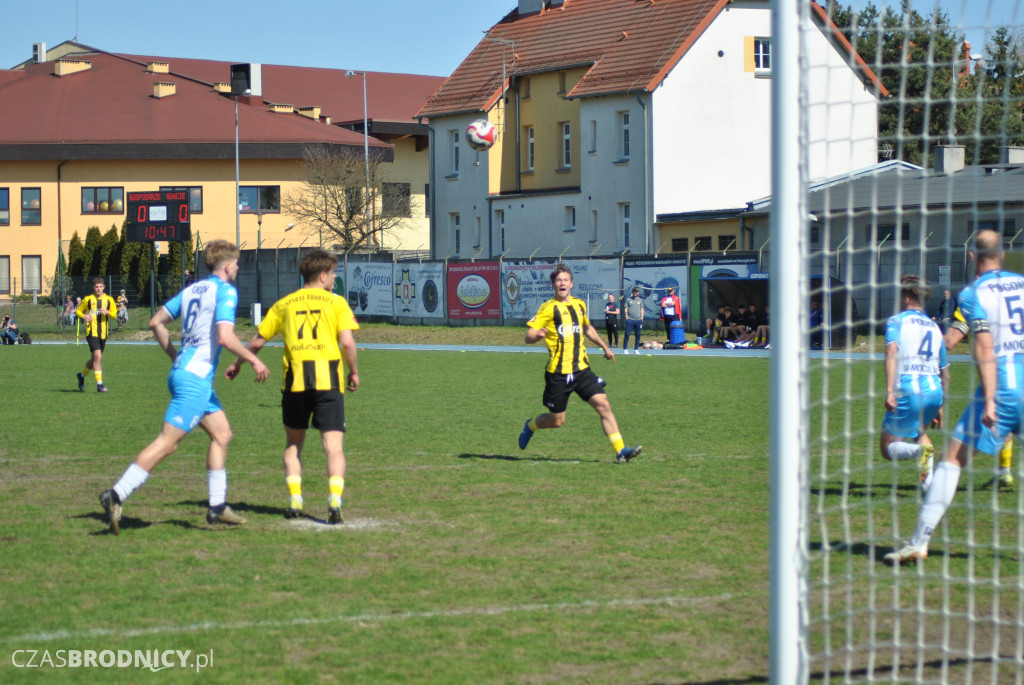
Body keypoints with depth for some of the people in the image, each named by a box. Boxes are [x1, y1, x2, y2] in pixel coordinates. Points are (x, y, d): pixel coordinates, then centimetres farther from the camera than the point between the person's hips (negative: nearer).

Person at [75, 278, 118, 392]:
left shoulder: (109, 300, 8)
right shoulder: (88, 299, 3)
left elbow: (114, 315, 7)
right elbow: (78, 311, 10)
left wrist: (107, 312, -15)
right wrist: (83, 316, -11)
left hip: (103, 333, 4)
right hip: (92, 332, -4)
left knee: (94, 359, 13)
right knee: (98, 356, -18)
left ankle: (82, 375, 39)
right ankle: (99, 384, -17)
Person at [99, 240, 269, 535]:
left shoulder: (191, 290, 15)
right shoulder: (226, 291, -9)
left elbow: (156, 322, 17)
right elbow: (225, 337, -20)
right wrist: (254, 361, -8)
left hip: (182, 370, 10)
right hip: (196, 378, -10)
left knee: (222, 434, 16)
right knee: (166, 443, -11)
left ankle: (217, 507, 16)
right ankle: (116, 496, -16)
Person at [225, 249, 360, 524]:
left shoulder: (284, 304, 13)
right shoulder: (336, 302, 5)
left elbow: (258, 341, 17)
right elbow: (347, 342, -6)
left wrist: (237, 364, 33)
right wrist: (354, 372, 9)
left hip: (295, 379, 2)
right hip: (328, 378, -2)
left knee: (293, 443, 18)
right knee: (333, 446, -2)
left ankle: (294, 500, 8)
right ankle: (335, 501, -18)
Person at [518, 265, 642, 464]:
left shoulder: (580, 305, 12)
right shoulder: (549, 308, -6)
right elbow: (528, 337, -11)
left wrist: (604, 346, 36)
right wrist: (538, 335, -33)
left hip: (581, 369, 4)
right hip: (558, 373, -4)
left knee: (603, 405, -11)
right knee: (556, 421, 3)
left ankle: (620, 451, -12)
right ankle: (531, 425, 36)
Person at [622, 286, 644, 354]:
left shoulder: (640, 300, 14)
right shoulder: (628, 299, 9)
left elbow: (642, 310, 13)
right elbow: (626, 309, 7)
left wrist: (642, 318, 4)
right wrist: (627, 317, -4)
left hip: (638, 320, 2)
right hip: (630, 320, -2)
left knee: (637, 335, 3)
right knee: (627, 334, -7)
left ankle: (636, 349, 9)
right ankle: (625, 349, -3)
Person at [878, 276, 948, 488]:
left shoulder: (896, 321, 5)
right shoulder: (934, 327, 22)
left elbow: (892, 352, -15)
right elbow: (945, 372, 24)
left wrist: (889, 390, -22)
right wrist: (940, 407, 33)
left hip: (908, 391, -5)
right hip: (934, 391, 6)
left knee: (888, 448, 6)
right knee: (919, 429, 35)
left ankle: (919, 451, -27)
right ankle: (928, 478, 13)